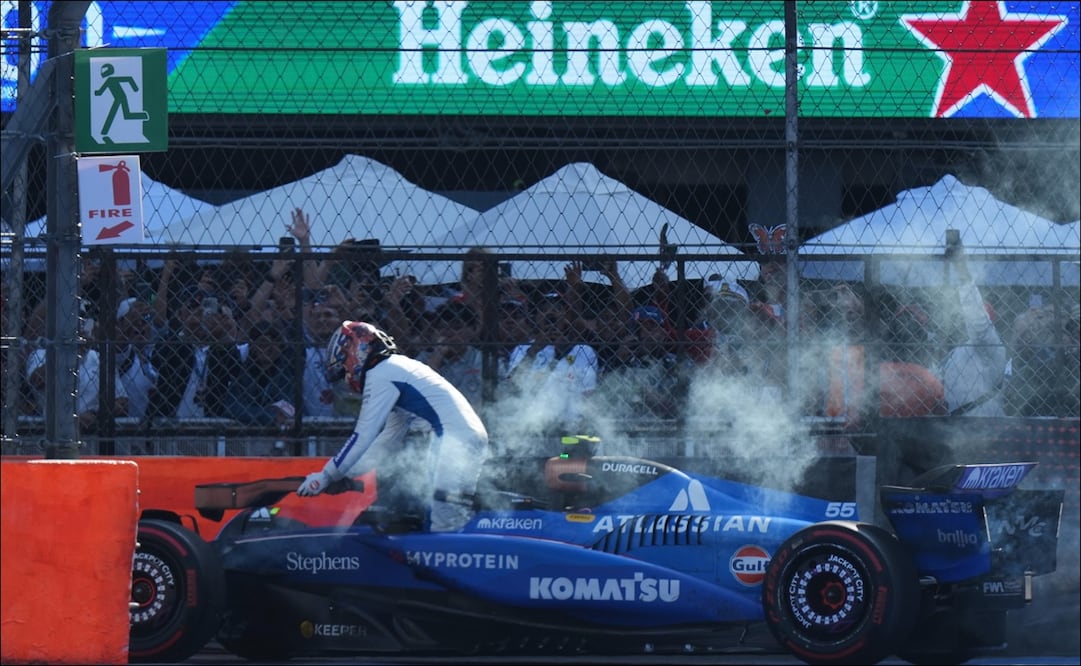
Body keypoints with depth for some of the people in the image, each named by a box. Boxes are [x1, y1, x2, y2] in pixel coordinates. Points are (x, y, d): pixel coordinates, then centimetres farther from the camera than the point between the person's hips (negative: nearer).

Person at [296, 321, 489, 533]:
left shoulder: (380, 375, -3)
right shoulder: (399, 367, 26)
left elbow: (363, 436, -7)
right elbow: (388, 442, 28)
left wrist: (326, 476, 0)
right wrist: (346, 474, 26)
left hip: (455, 442, -10)